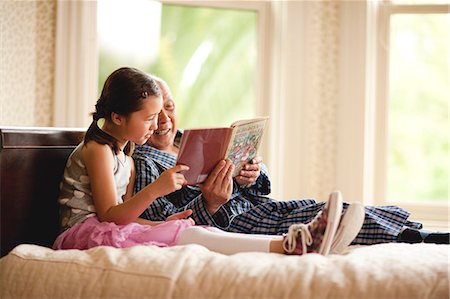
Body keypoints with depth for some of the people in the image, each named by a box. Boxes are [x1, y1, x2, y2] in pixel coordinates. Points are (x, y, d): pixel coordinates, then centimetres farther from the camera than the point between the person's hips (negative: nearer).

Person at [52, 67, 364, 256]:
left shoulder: (125, 158, 20)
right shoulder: (97, 149, -8)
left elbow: (121, 217, 12)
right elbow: (109, 215, -17)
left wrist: (162, 223, -4)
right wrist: (155, 189, -28)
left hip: (110, 234, 8)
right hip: (83, 233, -8)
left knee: (181, 231, -18)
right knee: (180, 234, -28)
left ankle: (295, 241, -38)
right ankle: (289, 245, -42)